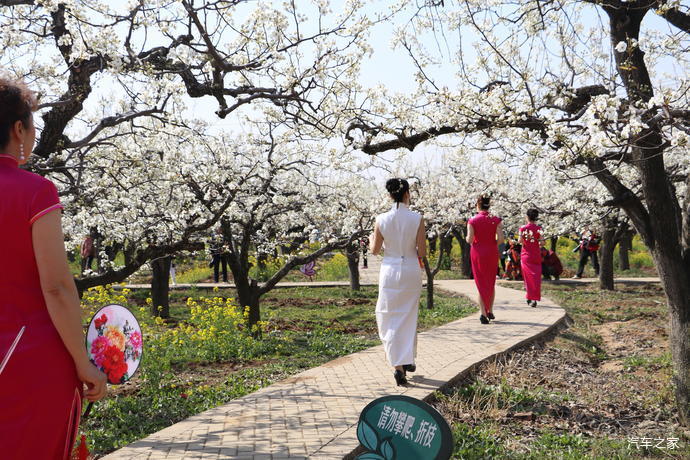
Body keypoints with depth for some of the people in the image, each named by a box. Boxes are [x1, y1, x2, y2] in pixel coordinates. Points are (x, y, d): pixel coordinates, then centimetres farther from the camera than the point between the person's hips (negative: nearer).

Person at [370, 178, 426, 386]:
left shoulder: (382, 219, -8)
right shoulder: (417, 219, -9)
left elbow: (375, 250, 1)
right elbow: (422, 252, -8)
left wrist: (372, 238, 21)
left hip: (390, 271, 0)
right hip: (411, 271, 1)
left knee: (390, 318, 8)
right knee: (409, 318, 17)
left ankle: (399, 365, -1)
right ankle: (407, 360, 29)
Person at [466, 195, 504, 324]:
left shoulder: (472, 221, -7)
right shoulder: (495, 220, -3)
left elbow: (470, 239, -13)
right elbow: (500, 238, -10)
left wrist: (467, 238, 9)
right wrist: (493, 243, 9)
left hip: (478, 253, -1)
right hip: (492, 253, 2)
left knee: (481, 283, 5)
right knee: (491, 282, 18)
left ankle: (484, 313, -4)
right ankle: (490, 311, 24)